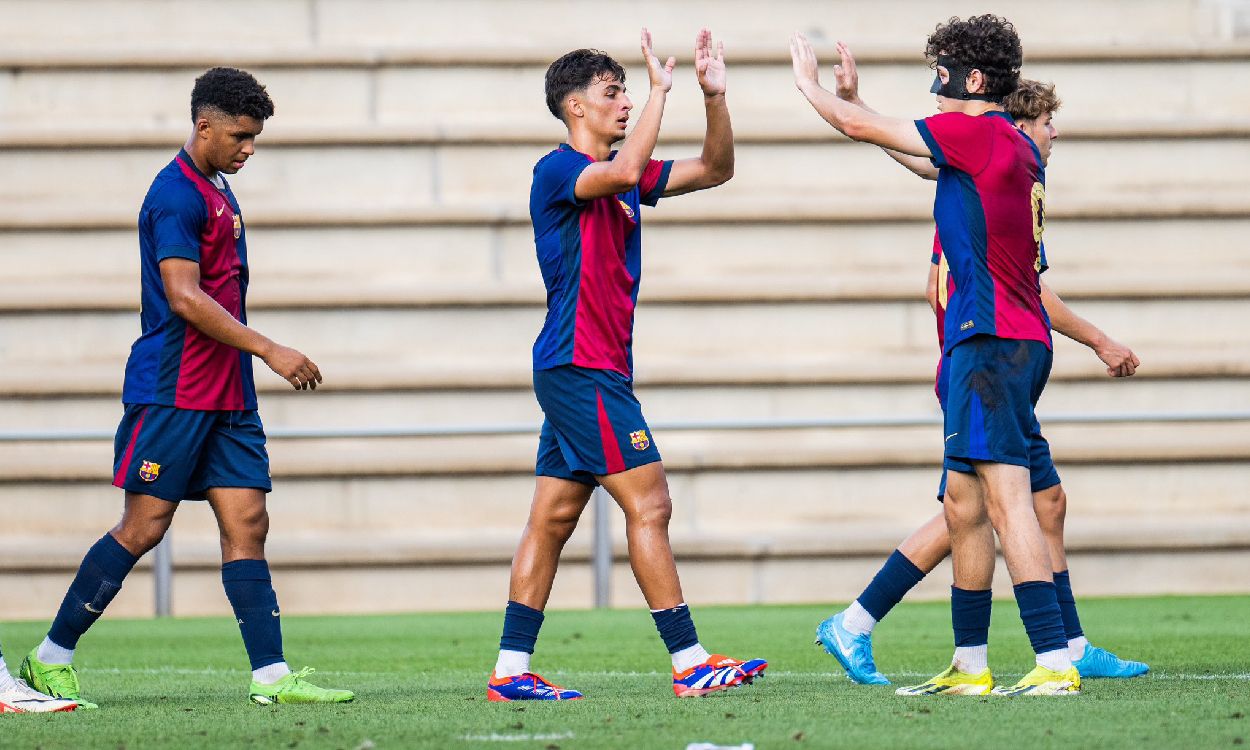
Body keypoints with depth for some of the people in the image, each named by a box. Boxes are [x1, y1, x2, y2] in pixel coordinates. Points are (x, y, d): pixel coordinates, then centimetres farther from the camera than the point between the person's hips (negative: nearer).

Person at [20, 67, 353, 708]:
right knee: (143, 527, -6)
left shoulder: (218, 190, 17)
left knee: (247, 523, 0)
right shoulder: (176, 194, -13)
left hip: (227, 397, 9)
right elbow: (184, 298, -22)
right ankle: (50, 659, 5)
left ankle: (271, 676, -5)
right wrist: (269, 351, -23)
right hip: (171, 391, -9)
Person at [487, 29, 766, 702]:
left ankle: (511, 672, 7)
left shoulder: (620, 174, 17)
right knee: (649, 502, -10)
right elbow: (623, 172, -30)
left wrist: (715, 97, 5)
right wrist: (660, 90, -21)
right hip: (580, 366, -9)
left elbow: (715, 168, 20)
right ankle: (690, 663, -11)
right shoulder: (556, 171, -10)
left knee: (553, 517, 7)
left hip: (594, 374, 9)